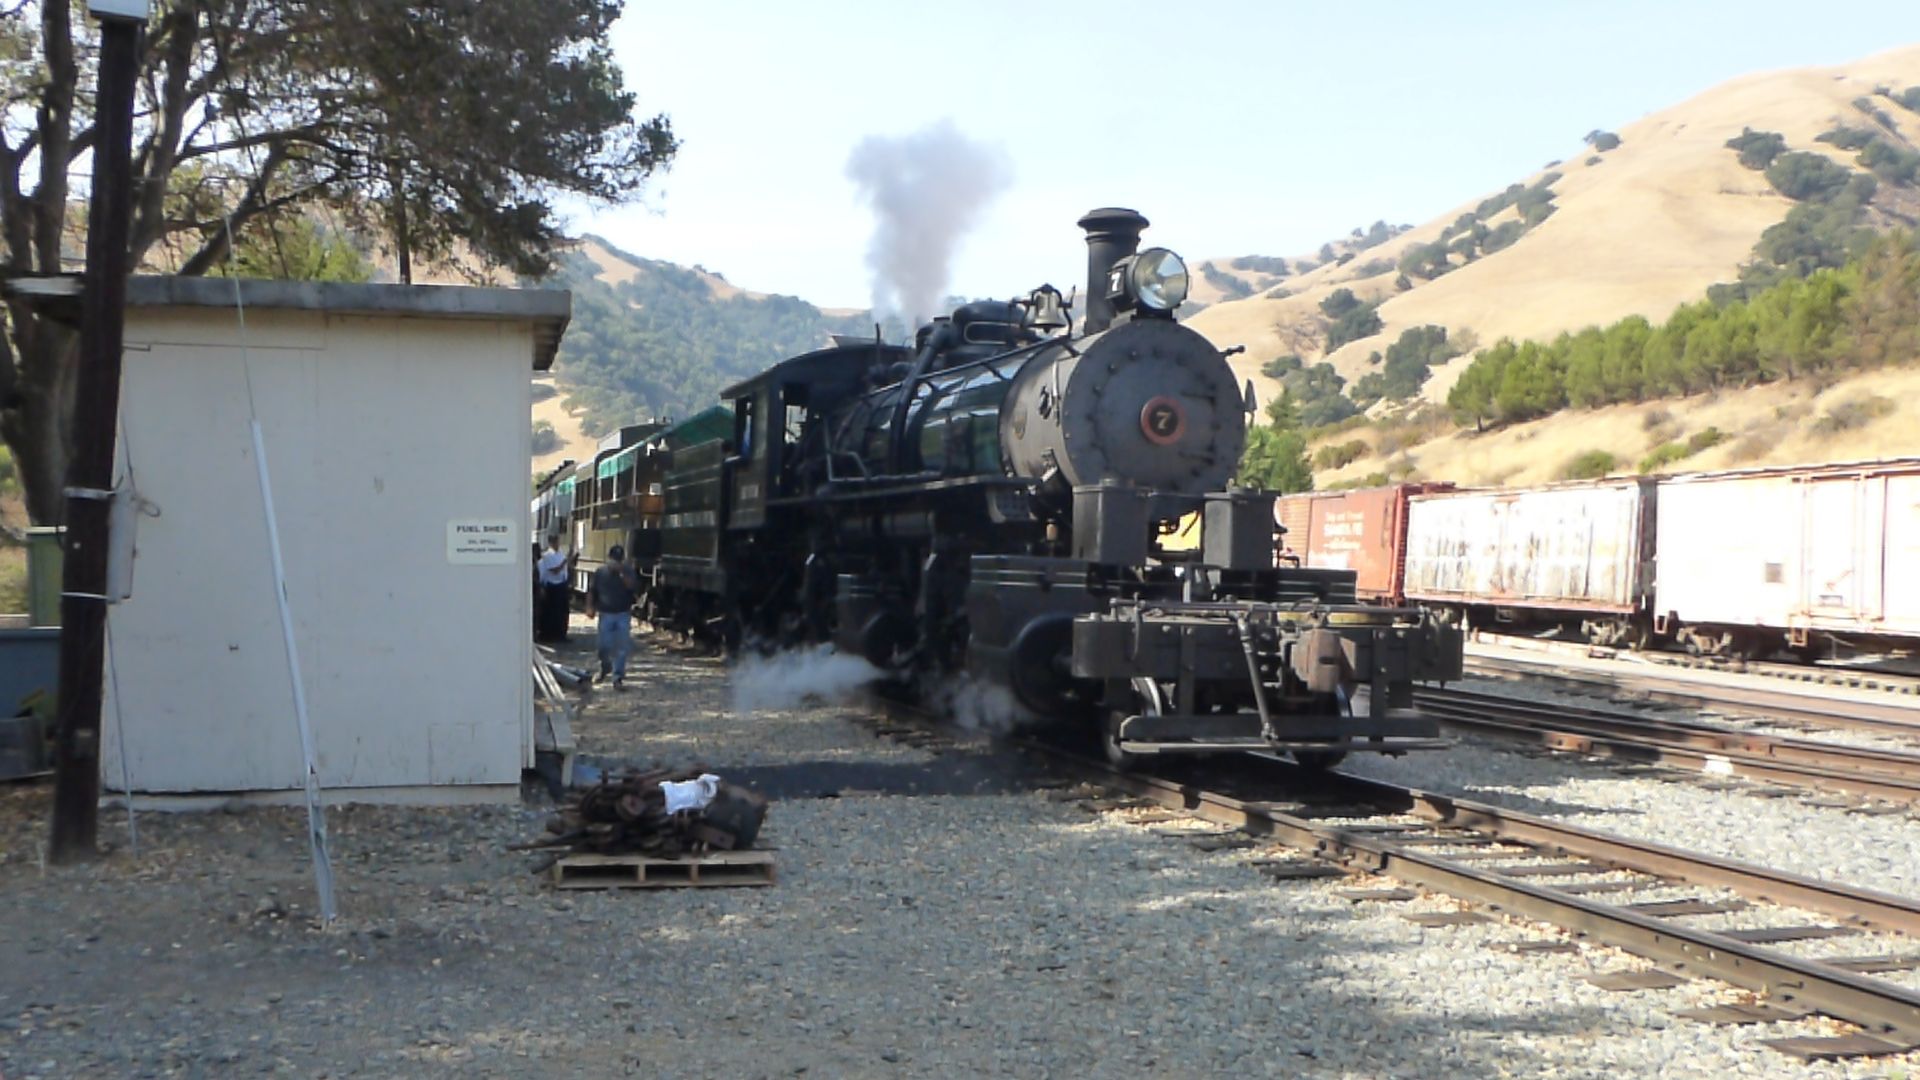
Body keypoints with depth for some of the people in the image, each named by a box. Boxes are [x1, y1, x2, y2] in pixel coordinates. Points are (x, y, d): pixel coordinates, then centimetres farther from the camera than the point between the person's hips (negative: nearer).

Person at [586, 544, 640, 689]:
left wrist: (623, 573, -23)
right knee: (605, 646, 1)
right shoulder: (600, 573, 5)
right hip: (605, 614, 1)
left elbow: (633, 588, -15)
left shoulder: (628, 572, 2)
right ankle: (604, 669, 31)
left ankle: (618, 678, -2)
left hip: (623, 615, -1)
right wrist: (590, 607, -3)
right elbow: (592, 592, 9)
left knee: (621, 648, -5)